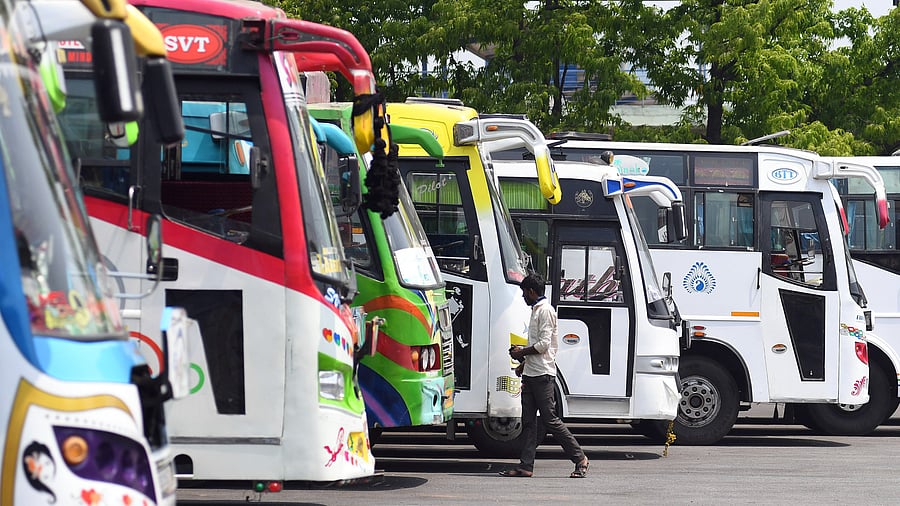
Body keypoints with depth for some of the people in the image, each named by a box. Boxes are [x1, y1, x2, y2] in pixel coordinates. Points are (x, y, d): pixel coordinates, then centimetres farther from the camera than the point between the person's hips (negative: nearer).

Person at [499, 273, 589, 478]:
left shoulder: (545, 311, -11)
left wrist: (522, 352, -8)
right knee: (528, 421, 5)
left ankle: (579, 458, 0)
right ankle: (526, 465, 3)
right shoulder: (536, 310, 20)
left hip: (542, 375, -10)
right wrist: (524, 363, 21)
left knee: (550, 419, -8)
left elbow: (544, 344, -18)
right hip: (531, 374, 10)